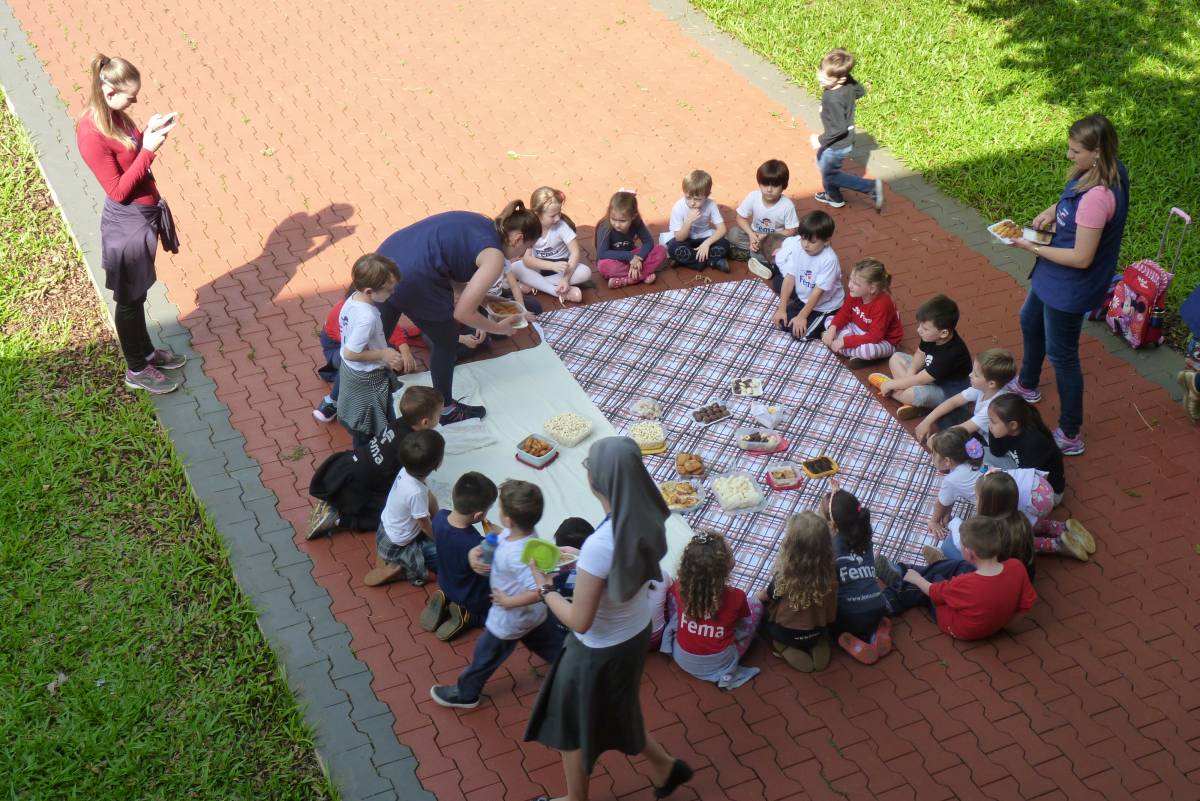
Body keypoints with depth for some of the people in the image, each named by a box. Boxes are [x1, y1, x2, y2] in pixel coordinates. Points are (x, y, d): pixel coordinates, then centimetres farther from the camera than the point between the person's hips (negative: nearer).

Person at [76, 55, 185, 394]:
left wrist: (149, 132, -6)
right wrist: (148, 148, -26)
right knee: (130, 300, 11)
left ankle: (146, 351, 45)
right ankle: (136, 370, 28)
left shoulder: (114, 116, -2)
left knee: (138, 294, 26)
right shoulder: (91, 134, -29)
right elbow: (118, 190, -25)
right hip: (127, 224, -9)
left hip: (144, 215, 9)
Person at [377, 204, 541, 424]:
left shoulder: (481, 224, 18)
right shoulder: (494, 257, -6)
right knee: (447, 342, 17)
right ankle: (447, 411, 34)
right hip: (412, 279, -8)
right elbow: (462, 313, -7)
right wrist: (498, 328, 7)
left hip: (387, 258, 8)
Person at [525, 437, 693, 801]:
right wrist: (580, 559, 8)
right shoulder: (647, 518, -15)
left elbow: (579, 621, -27)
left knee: (573, 724, 22)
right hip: (636, 632, 7)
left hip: (600, 651, -7)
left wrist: (545, 587, -12)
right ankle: (664, 766, 50)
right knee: (614, 710, 34)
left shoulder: (600, 545, -38)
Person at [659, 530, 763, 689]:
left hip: (682, 659, 3)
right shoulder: (736, 597, -26)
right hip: (720, 663, -2)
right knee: (755, 604, 12)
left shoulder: (679, 589, -19)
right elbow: (745, 621, -3)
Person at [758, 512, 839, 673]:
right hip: (818, 632, 3)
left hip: (788, 634, -3)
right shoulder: (829, 574, -24)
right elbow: (831, 614, -6)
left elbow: (764, 597, -9)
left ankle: (785, 649, 6)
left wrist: (760, 595, 13)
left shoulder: (784, 577, -31)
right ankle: (816, 646, 12)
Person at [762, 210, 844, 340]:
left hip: (825, 305, -6)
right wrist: (782, 309, -15)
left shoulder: (829, 260, -32)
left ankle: (825, 322, 2)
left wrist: (802, 316, -24)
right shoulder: (798, 247, -16)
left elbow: (818, 291, -27)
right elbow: (790, 277, -13)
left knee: (798, 331, -16)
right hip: (803, 296, 6)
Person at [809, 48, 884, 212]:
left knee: (829, 175, 14)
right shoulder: (848, 80, -14)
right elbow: (860, 91, 6)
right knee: (822, 163, 30)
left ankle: (871, 187, 15)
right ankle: (833, 196, 50)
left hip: (837, 145, -9)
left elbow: (840, 128, -33)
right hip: (846, 140, 9)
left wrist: (821, 140, -21)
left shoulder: (832, 99, -37)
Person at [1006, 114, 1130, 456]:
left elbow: (1081, 258, -31)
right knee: (1030, 321, 32)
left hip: (1070, 287, -10)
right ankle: (1027, 385, 59)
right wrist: (1053, 210, -4)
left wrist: (1032, 247, -22)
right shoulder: (1103, 172, -8)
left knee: (1061, 354, 6)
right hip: (1054, 277, 10)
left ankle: (1070, 435, 24)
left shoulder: (1096, 196, -36)